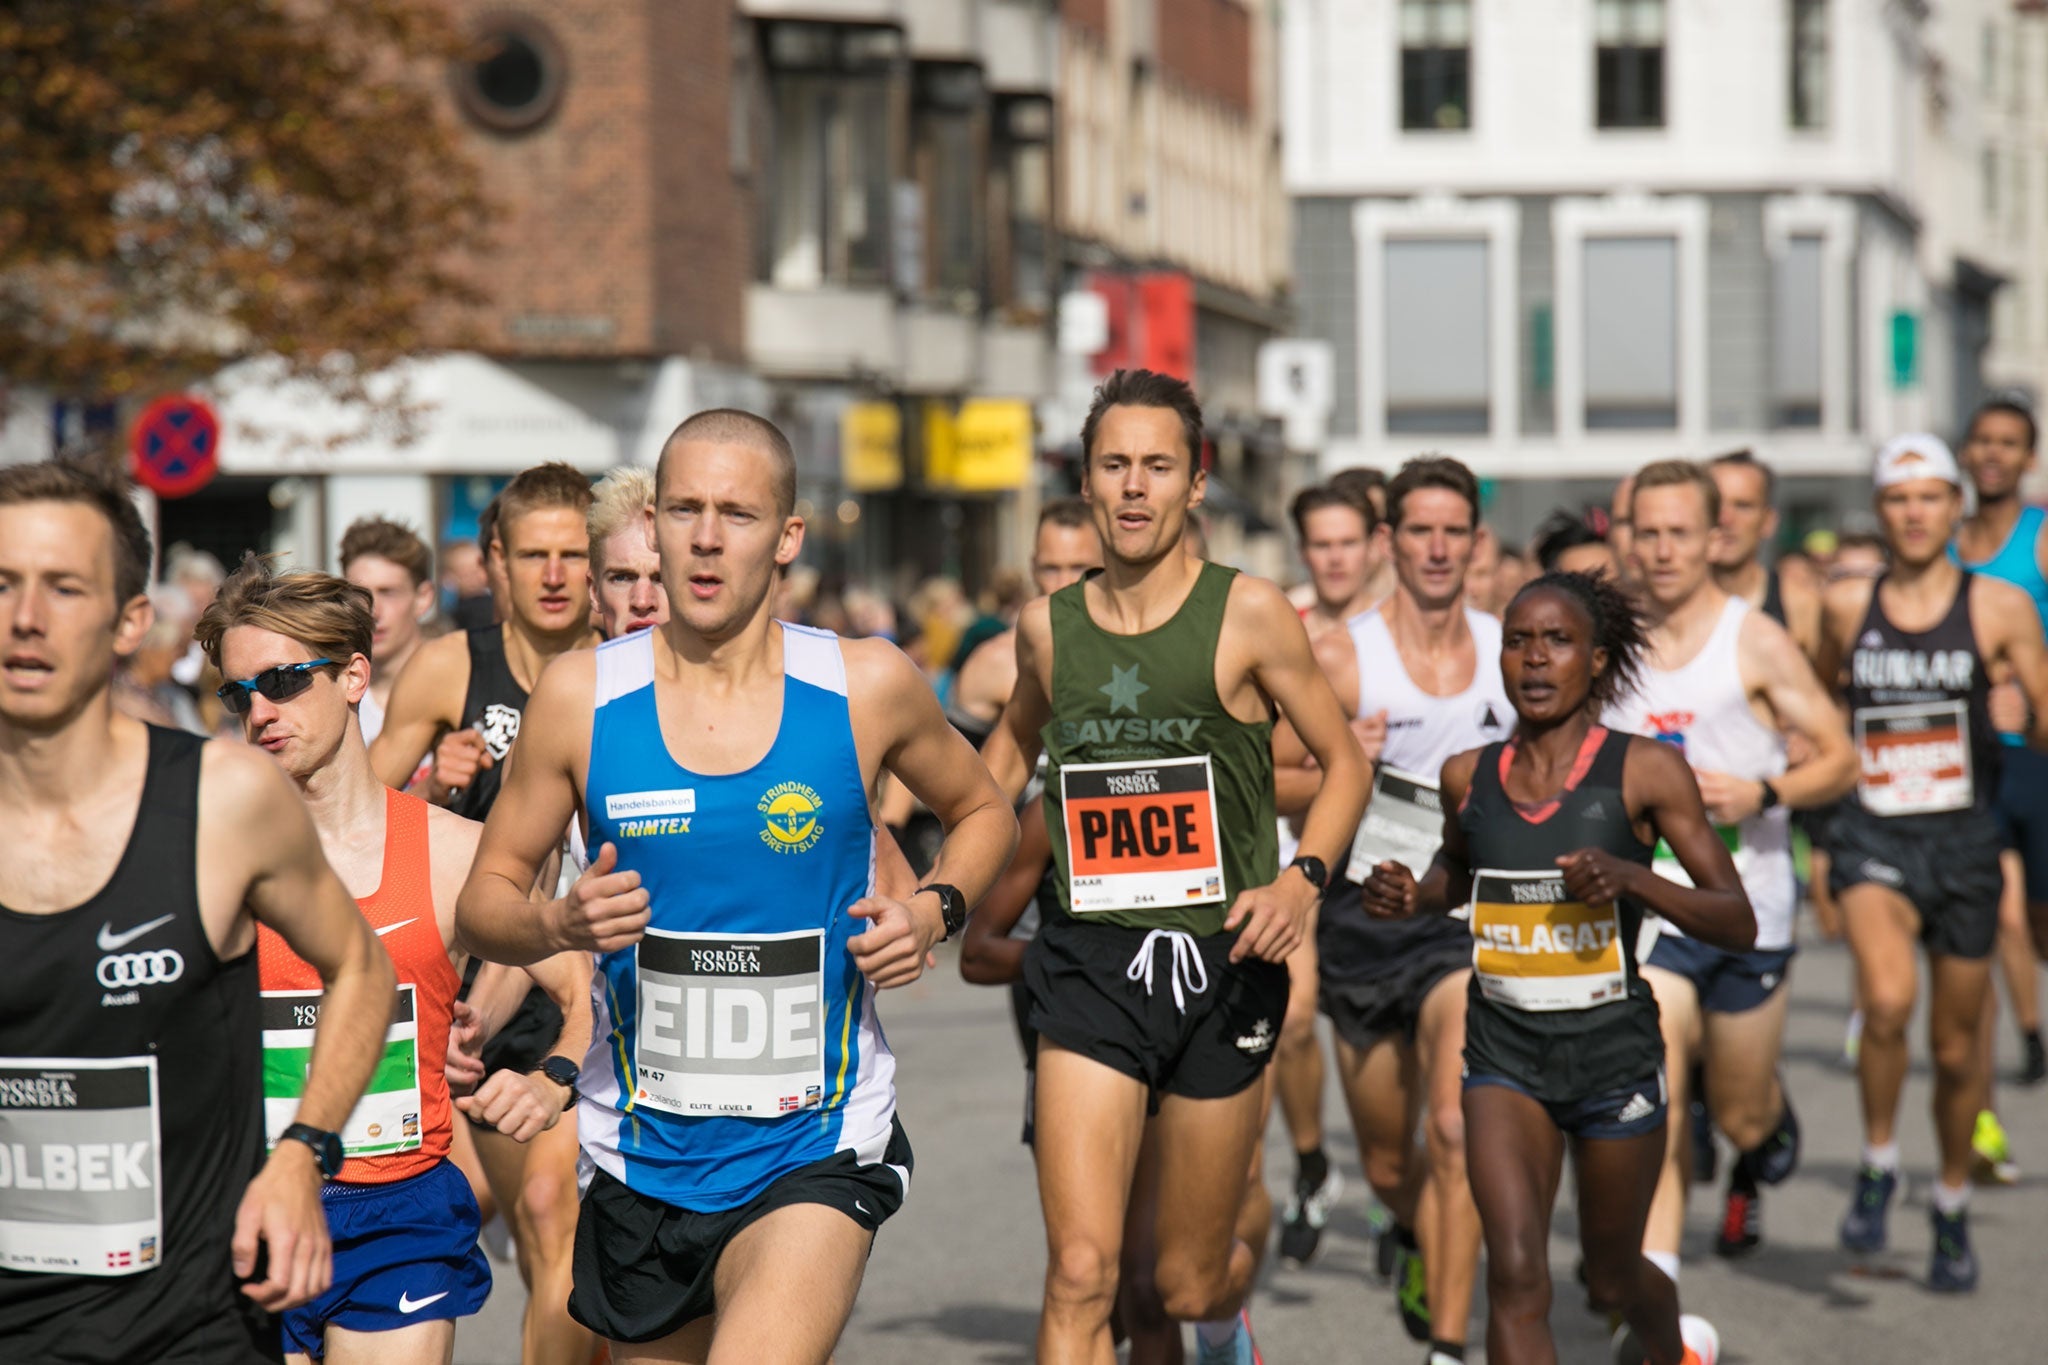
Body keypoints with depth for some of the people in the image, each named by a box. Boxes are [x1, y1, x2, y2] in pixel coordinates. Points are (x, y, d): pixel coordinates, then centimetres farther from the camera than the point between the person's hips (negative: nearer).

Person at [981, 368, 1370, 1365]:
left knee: (1187, 1283, 11)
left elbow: (1343, 761, 5)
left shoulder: (1248, 614, -4)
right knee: (1081, 1274, -16)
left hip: (1220, 964, -1)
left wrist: (1302, 880, -12)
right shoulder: (1048, 626, 5)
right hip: (1091, 963, 1)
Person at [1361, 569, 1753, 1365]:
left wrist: (1630, 876, -26)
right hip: (1503, 1053, 2)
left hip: (1614, 1050, -2)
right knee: (1516, 1277, -16)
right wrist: (1408, 897, 0)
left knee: (1613, 1279, 19)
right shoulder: (1468, 777, 1)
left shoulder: (1645, 772, -10)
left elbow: (1739, 924, -11)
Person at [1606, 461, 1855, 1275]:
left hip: (1749, 904, -1)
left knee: (1740, 1113, 11)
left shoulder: (1758, 643, -6)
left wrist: (1759, 793, -20)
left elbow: (1840, 760, -4)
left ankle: (1767, 1144, 49)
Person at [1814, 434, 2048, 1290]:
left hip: (1963, 841, 0)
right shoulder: (1847, 606, 4)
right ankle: (1878, 1164, -4)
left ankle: (1953, 1205, 33)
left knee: (1958, 1046, 10)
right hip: (1872, 839, 0)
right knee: (1887, 997, -27)